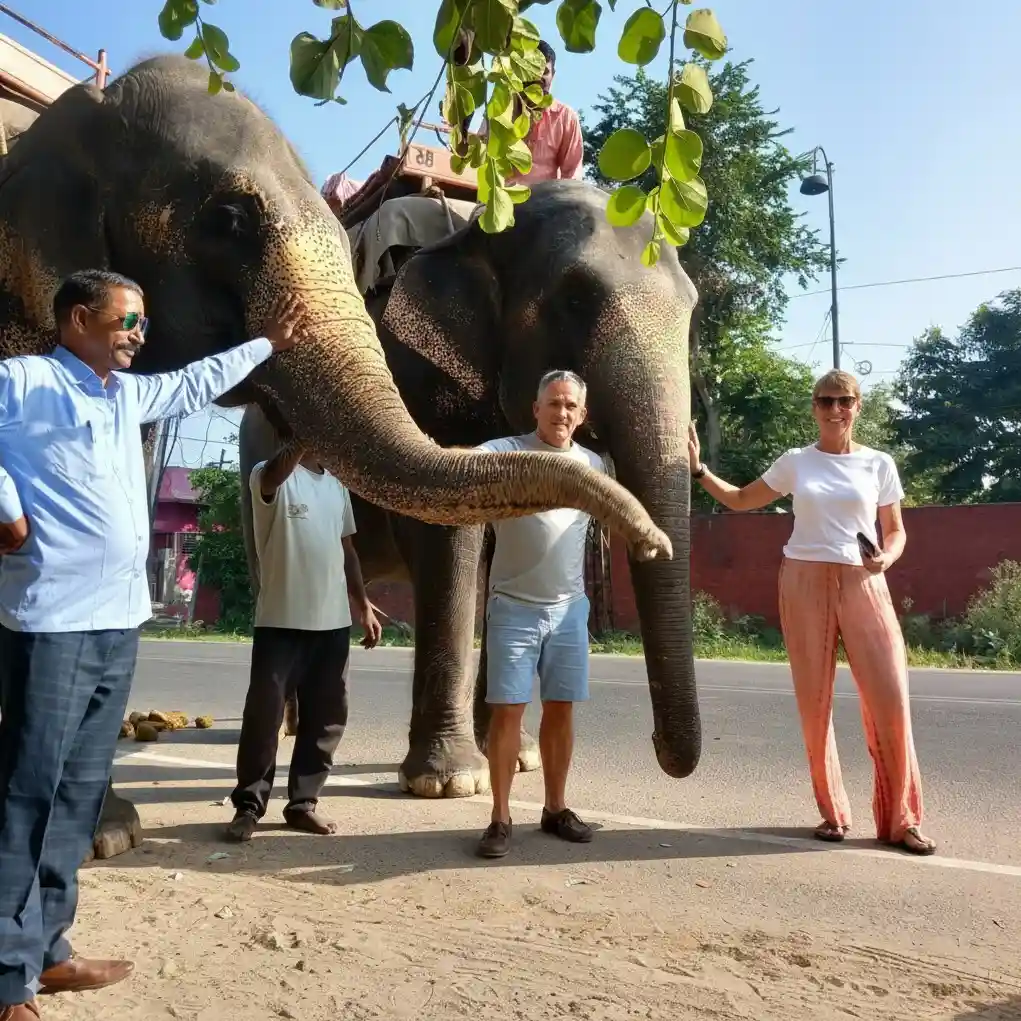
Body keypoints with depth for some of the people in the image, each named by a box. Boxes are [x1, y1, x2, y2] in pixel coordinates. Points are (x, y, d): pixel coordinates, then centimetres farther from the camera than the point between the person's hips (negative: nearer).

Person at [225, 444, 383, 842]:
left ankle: (303, 802, 21)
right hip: (281, 622, -6)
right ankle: (248, 805, 12)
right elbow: (274, 474, -31)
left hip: (333, 622, 6)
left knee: (326, 716, 8)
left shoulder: (337, 485, 15)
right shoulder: (270, 477, -4)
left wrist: (364, 607, 14)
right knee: (264, 713, -3)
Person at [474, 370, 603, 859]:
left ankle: (556, 809, 24)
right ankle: (501, 819, 9)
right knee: (507, 710, -2)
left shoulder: (594, 464, 8)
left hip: (570, 608, 4)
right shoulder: (505, 451, -7)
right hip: (515, 607, -4)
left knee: (561, 708, 10)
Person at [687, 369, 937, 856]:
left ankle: (901, 819, 9)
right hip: (805, 581, 0)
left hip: (862, 584, 0)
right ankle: (832, 813, 19)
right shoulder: (795, 462, 6)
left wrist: (887, 557, -11)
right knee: (814, 703, 4)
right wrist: (698, 469, 4)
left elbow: (896, 530, 10)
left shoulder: (878, 464, 5)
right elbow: (740, 500, 15)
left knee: (890, 699, -6)